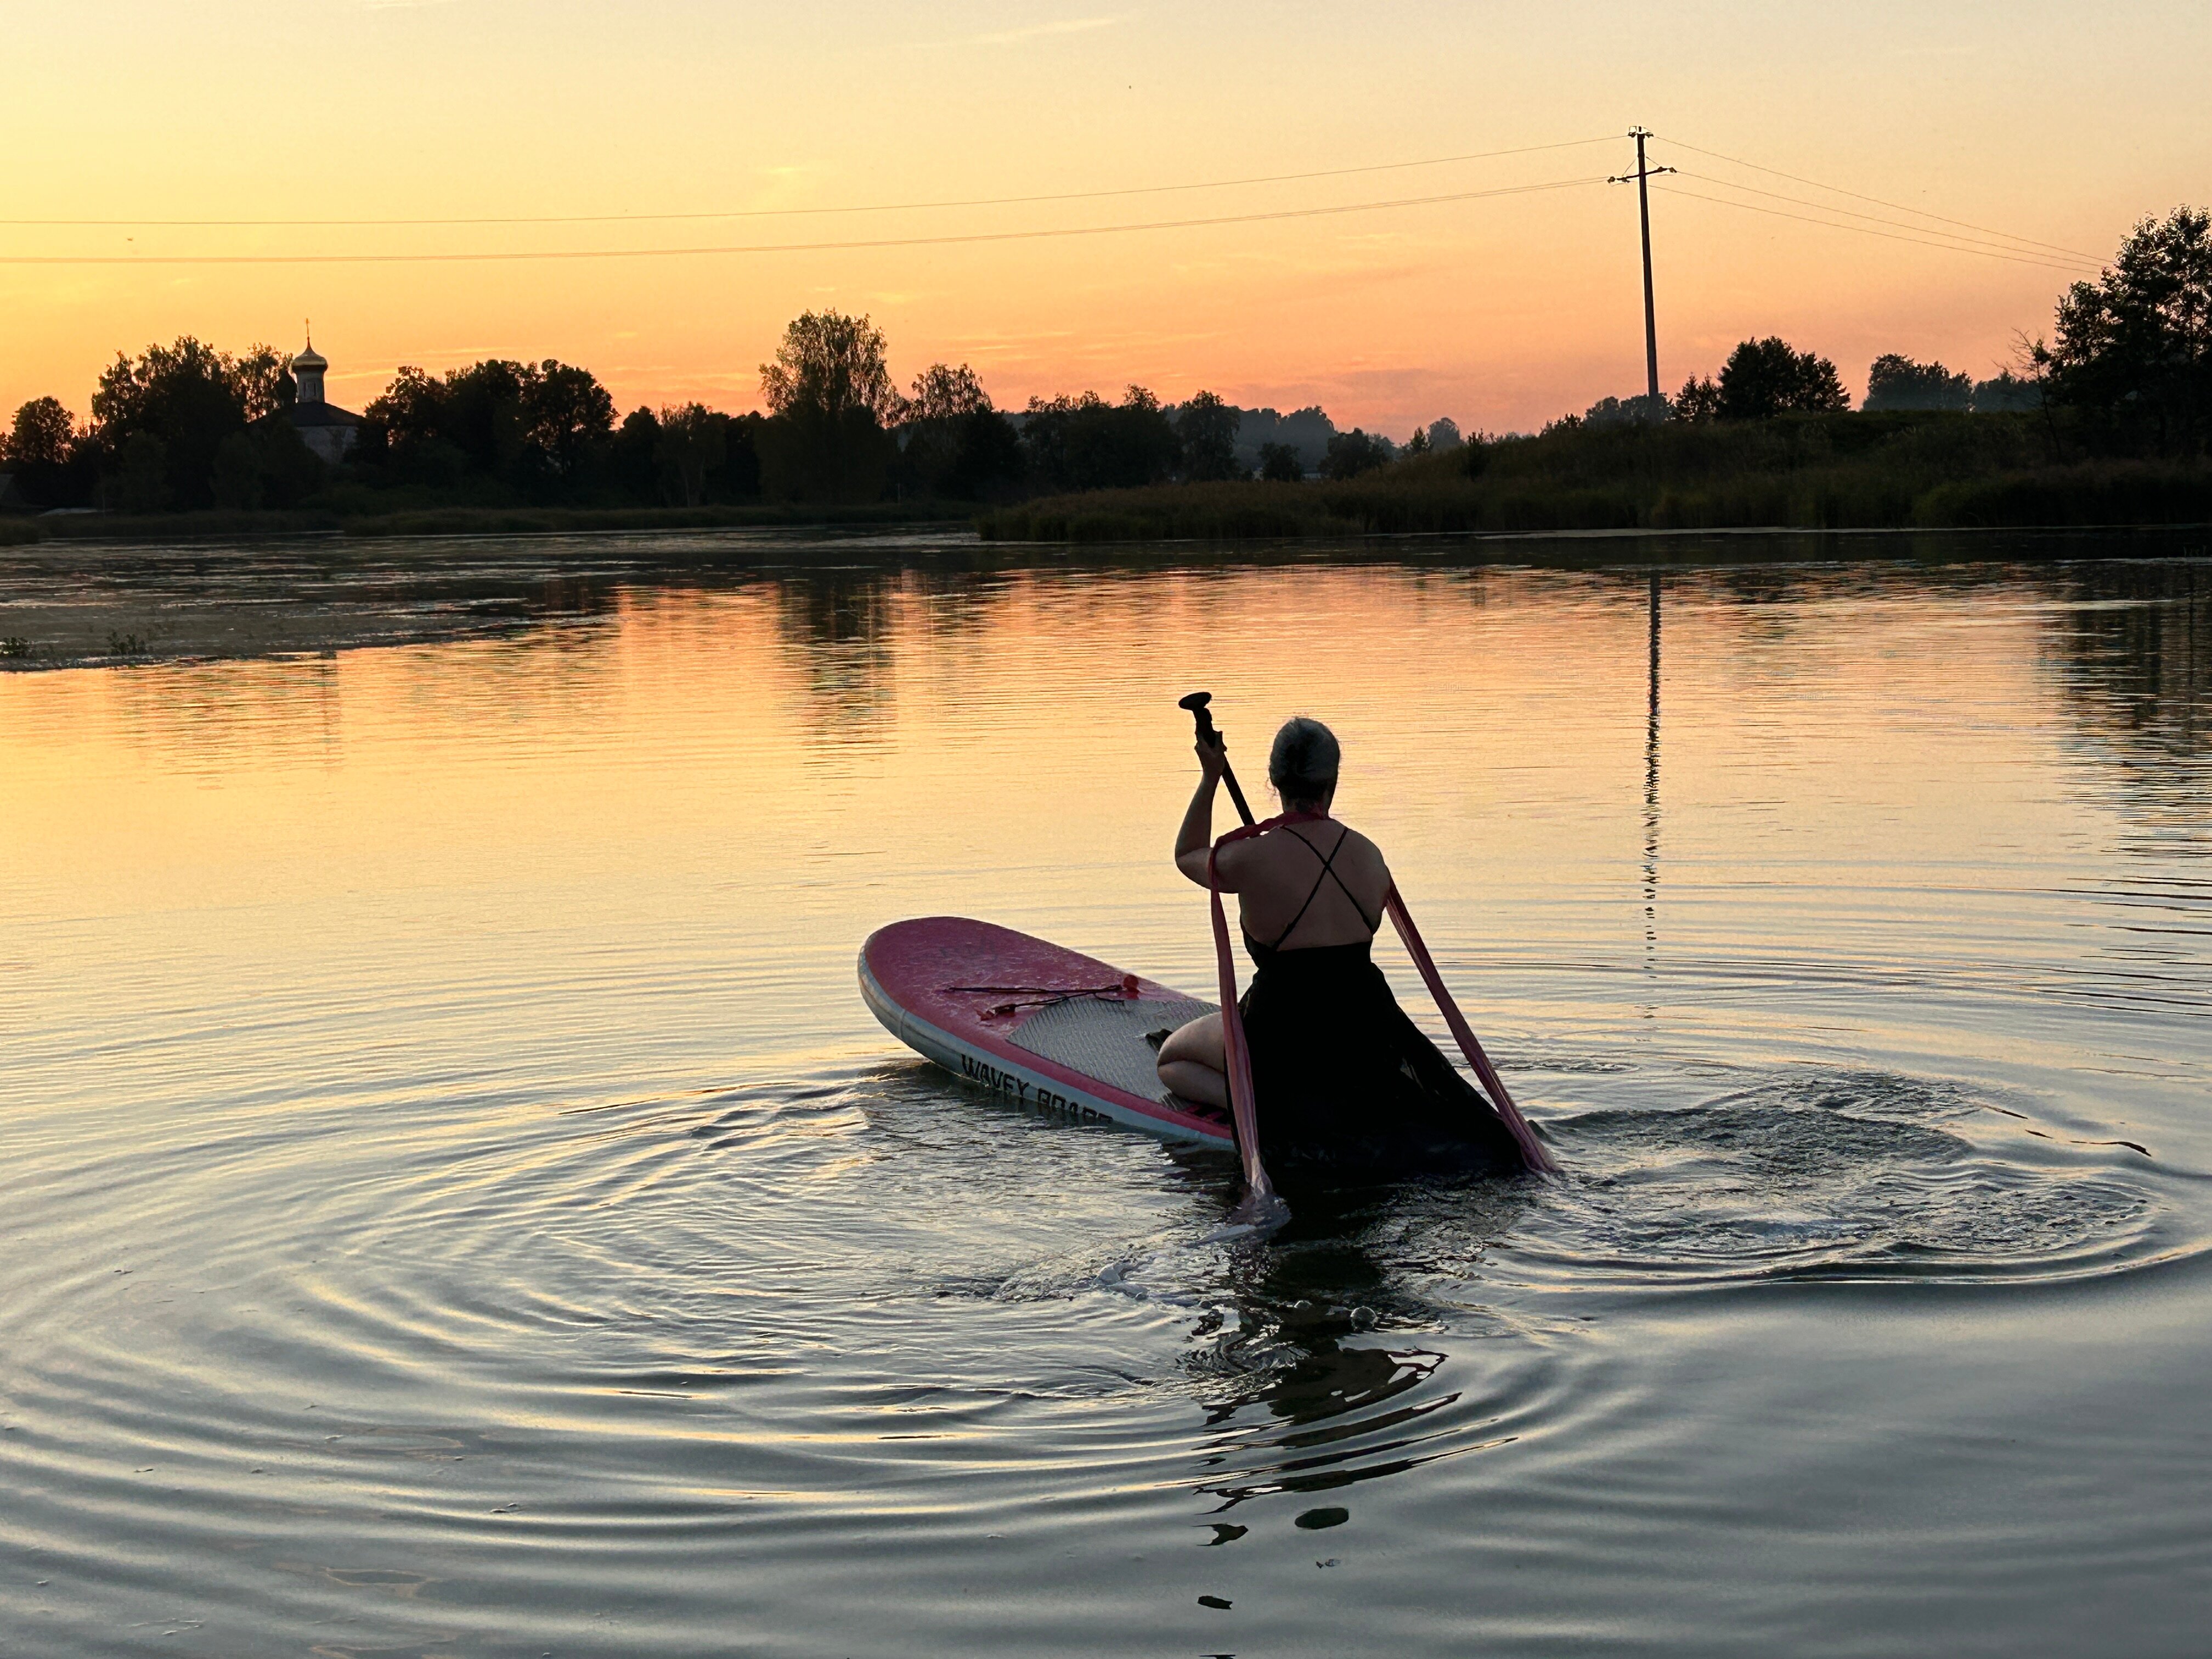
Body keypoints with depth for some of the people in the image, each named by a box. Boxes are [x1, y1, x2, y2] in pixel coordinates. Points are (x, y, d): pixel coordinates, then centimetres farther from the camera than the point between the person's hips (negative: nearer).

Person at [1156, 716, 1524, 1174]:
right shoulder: (1370, 855, -3)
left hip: (1284, 1039, -7)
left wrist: (1210, 778, 14)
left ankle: (1254, 1104, -7)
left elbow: (1187, 856, 6)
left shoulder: (1249, 859, -16)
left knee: (1171, 1058, 19)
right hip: (1364, 1030, 7)